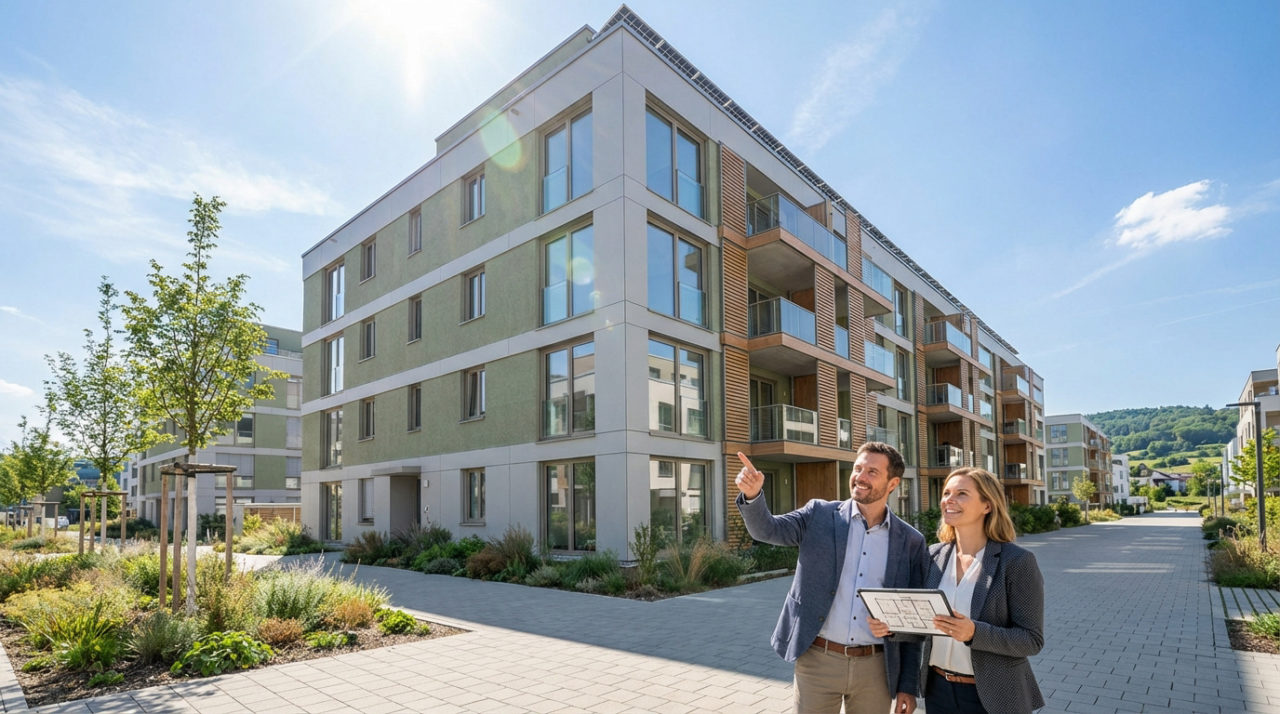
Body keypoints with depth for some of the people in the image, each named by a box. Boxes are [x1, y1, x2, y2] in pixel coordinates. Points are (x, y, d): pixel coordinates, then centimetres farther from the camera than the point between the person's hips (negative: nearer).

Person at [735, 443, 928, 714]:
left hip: (875, 667, 1)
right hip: (817, 660, -1)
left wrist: (908, 685, 3)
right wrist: (752, 494, -32)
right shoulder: (820, 515, -1)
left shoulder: (911, 541, 1)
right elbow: (767, 529, -12)